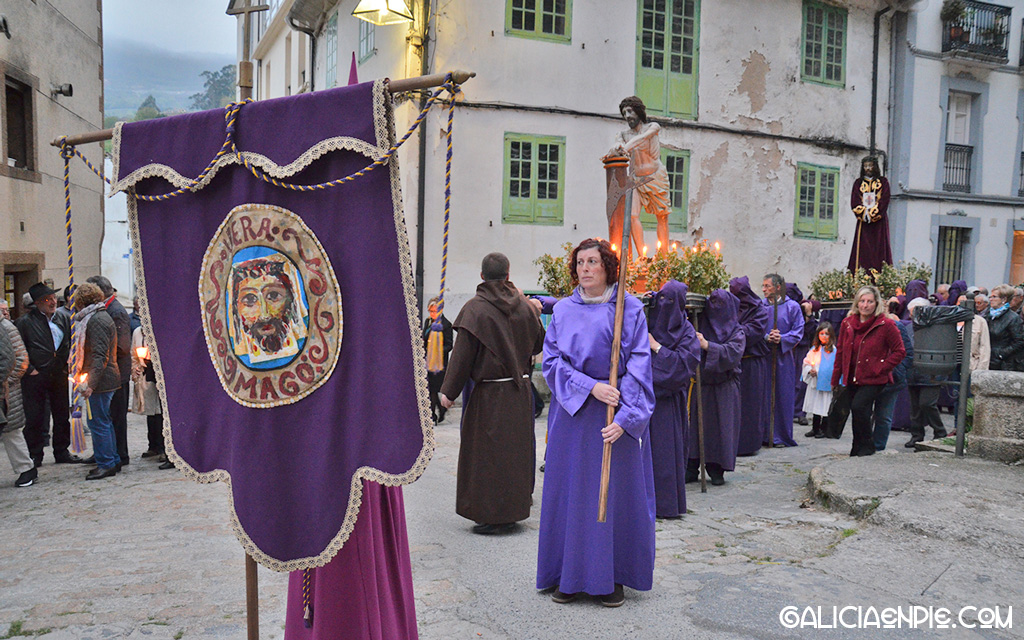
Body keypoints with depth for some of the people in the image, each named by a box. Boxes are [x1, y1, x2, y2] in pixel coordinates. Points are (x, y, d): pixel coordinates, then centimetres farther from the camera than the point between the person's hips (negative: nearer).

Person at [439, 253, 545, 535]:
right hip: (520, 392, 5)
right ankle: (513, 510, 23)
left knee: (488, 451, 3)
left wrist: (449, 391, -7)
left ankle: (492, 515, 6)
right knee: (515, 447, 14)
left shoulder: (475, 308, -12)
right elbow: (540, 343, 16)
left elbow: (463, 353, -13)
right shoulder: (524, 306, 3)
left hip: (488, 393, -5)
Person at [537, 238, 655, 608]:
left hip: (618, 414, -2)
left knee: (616, 492, 3)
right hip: (572, 414, 2)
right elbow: (552, 361, 1)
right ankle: (570, 576, 19)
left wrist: (625, 417, -17)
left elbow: (639, 367, -6)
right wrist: (590, 387, -15)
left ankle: (612, 577, 18)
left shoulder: (629, 309, 0)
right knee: (571, 491, 6)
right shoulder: (563, 311, 7)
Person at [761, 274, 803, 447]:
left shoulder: (792, 307, 2)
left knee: (782, 396, 1)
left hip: (783, 357, -2)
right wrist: (766, 337, -15)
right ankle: (764, 434, 11)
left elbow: (798, 332, -1)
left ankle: (782, 436, 11)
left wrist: (781, 339, -17)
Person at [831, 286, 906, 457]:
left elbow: (900, 351, -3)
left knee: (859, 406, -21)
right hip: (852, 378, 5)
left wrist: (881, 368, -12)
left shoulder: (886, 325, -8)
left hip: (874, 380, -5)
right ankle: (857, 449, 26)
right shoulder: (847, 324, 6)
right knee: (856, 411, 10)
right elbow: (840, 351, 13)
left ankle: (867, 446, -2)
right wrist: (835, 379, 13)